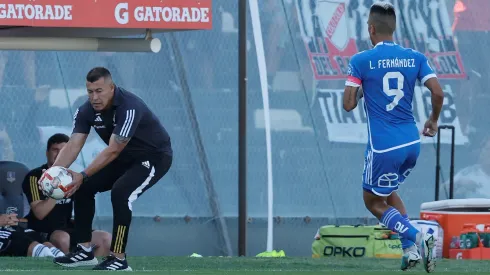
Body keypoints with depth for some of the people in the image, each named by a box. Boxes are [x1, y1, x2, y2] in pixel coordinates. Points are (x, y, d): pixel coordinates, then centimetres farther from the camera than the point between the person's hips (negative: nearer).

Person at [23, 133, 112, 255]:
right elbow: (40, 213, -22)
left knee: (106, 238, -9)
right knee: (62, 239, -39)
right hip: (41, 232, -7)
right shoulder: (35, 176, -10)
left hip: (66, 229, 7)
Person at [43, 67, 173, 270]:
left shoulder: (129, 107, -33)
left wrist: (83, 175, -42)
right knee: (84, 188, 1)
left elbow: (112, 151, -36)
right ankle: (85, 252, 10)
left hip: (154, 156, -8)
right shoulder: (87, 111, -10)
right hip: (126, 158, 8)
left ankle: (119, 259, -22)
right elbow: (73, 145, -17)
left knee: (120, 192, -29)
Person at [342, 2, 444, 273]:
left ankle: (415, 237, -11)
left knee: (373, 201, 13)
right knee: (387, 192, 27)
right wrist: (433, 119, 15)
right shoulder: (415, 58, 3)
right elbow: (438, 93, -4)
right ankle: (410, 249, 12)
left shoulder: (360, 61, -7)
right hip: (412, 143, 5)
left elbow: (348, 104, -8)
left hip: (383, 147, -5)